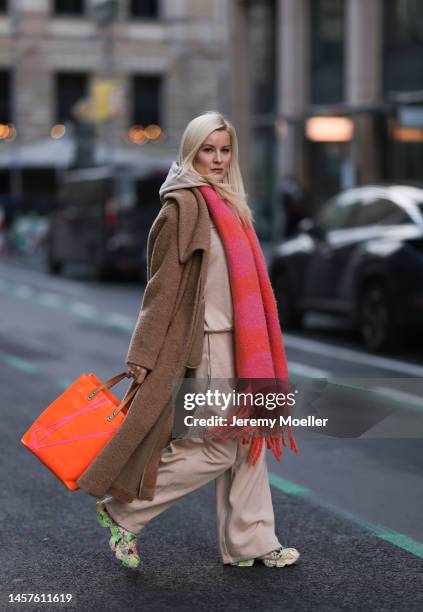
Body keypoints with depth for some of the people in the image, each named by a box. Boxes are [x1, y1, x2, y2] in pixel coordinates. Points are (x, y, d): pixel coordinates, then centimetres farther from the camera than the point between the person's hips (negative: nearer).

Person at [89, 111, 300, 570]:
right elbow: (164, 282, -15)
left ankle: (250, 542, 19)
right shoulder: (185, 203, -12)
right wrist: (144, 352, -16)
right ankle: (122, 511, 8)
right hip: (208, 342, -9)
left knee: (248, 438, 10)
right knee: (218, 448, -4)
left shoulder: (227, 203, 14)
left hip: (236, 339, 9)